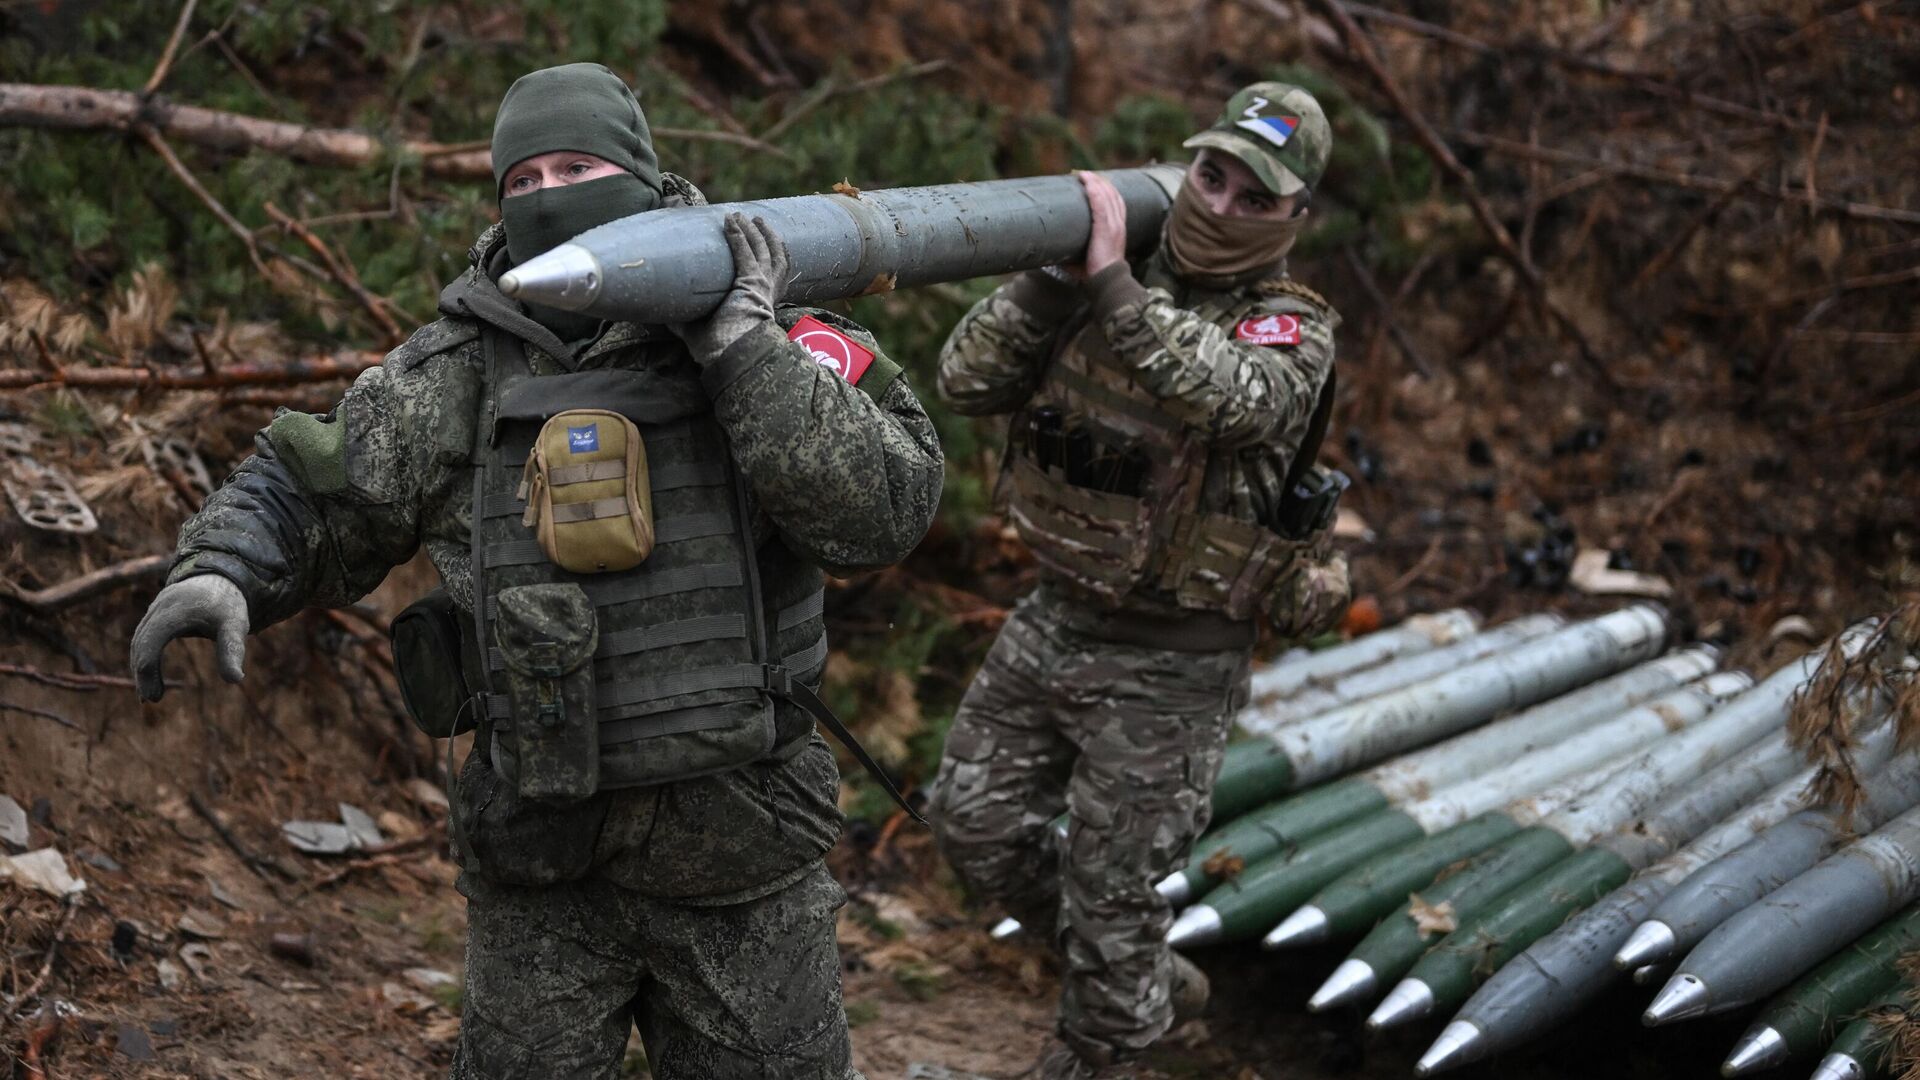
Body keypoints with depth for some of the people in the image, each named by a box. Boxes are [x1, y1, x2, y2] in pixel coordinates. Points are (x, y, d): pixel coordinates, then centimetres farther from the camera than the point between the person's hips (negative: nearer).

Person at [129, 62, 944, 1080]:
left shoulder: (770, 344, -4)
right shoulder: (457, 371, 1)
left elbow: (882, 516, -17)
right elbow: (310, 490, 10)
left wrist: (740, 340, -20)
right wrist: (222, 571, -10)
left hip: (741, 859, -1)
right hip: (538, 867, 1)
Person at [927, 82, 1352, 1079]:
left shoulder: (1291, 333, -14)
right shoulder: (1098, 291, 0)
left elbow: (1228, 401, -38)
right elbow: (968, 381, -9)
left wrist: (1111, 281, -41)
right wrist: (1053, 274, -21)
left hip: (1169, 667, -6)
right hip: (1052, 622, 6)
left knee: (1108, 886, 5)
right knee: (977, 826, 16)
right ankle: (1151, 981, 36)